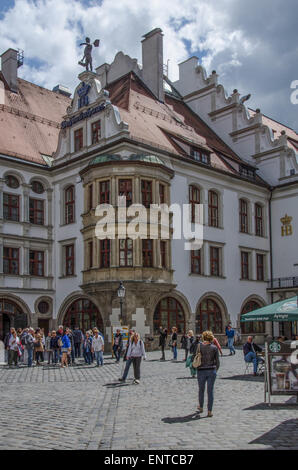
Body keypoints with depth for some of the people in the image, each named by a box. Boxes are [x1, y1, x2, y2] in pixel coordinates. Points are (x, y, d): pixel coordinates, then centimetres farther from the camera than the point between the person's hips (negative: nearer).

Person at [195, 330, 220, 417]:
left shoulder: (199, 346, -6)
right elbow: (217, 361, 0)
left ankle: (201, 407, 36)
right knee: (210, 391, 4)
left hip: (201, 371, 0)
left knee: (201, 390, 19)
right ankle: (209, 411, 1)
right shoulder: (214, 347, -4)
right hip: (211, 370, 0)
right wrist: (215, 370, 15)